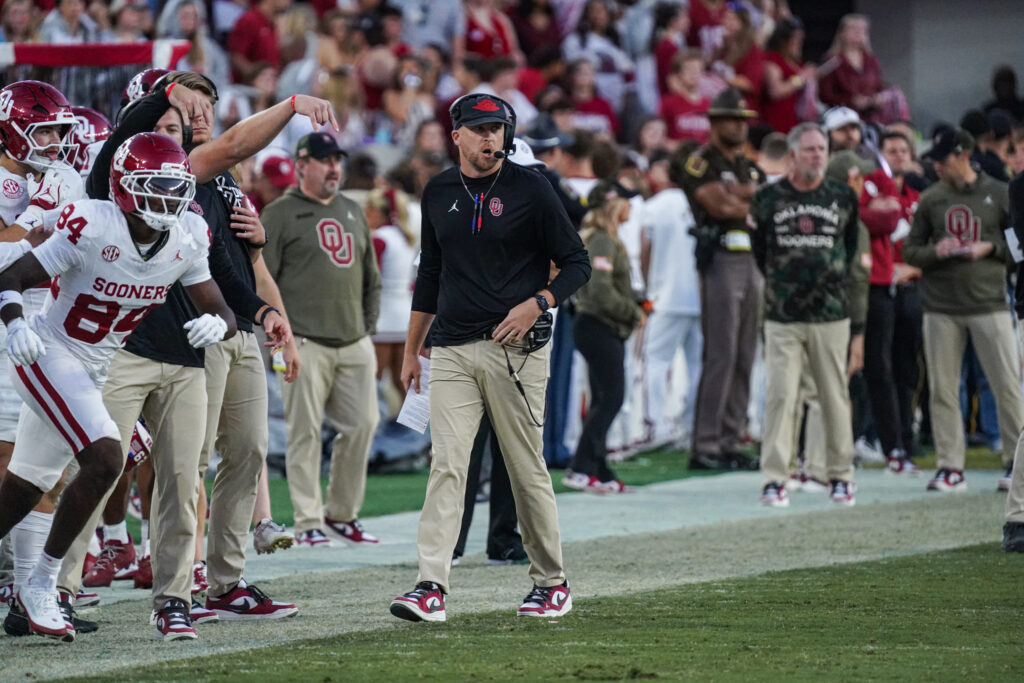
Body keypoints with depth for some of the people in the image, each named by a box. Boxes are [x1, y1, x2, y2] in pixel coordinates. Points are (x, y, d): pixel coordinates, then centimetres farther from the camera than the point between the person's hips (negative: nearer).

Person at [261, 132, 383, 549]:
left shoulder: (353, 212, 19)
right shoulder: (280, 214, 0)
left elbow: (371, 277, 24)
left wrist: (369, 328, 13)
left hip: (354, 343, 6)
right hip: (305, 344, -6)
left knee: (363, 424, 1)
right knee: (305, 432, -6)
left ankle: (342, 513, 14)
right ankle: (308, 523, -2)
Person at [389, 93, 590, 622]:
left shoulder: (530, 190, -2)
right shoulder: (439, 193, 11)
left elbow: (576, 263, 0)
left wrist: (536, 304, -17)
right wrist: (411, 351, 19)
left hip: (515, 349, -3)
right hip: (451, 350, 3)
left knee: (527, 470, 2)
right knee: (446, 465, -8)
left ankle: (551, 583, 15)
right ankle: (431, 587, -15)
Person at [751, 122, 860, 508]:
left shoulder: (843, 198, 6)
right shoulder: (768, 198, 3)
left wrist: (836, 277, 13)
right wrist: (778, 282, 11)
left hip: (831, 315, 1)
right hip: (782, 316, -1)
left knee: (835, 396, 5)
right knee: (779, 395, -8)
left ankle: (840, 476, 15)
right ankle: (774, 479, -6)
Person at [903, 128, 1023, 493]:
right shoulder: (930, 199, 8)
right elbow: (910, 250, 11)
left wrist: (990, 249, -11)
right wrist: (934, 251, -8)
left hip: (989, 303, -2)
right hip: (941, 308, 2)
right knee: (942, 390, 1)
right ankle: (950, 466, 6)